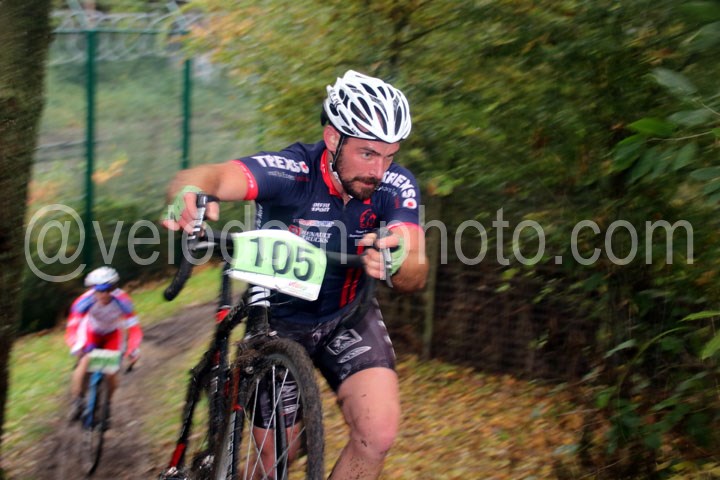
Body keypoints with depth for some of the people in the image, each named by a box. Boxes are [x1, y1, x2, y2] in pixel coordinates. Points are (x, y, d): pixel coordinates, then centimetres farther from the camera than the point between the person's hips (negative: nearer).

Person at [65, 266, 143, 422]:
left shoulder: (122, 301, -34)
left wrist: (133, 349, -48)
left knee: (112, 371, -12)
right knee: (84, 362, -25)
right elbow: (72, 326, -38)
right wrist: (75, 346, -56)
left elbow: (134, 327, -34)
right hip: (91, 332, 0)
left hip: (112, 334, 0)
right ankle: (77, 402, -10)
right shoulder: (86, 300, -35)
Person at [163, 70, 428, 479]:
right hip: (278, 319, -2)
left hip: (347, 317, 2)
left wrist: (397, 263, -54)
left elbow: (416, 275, -29)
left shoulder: (397, 187, -20)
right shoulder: (290, 172, -28)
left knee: (378, 434, -21)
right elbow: (210, 177, -45)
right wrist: (188, 195, -70)